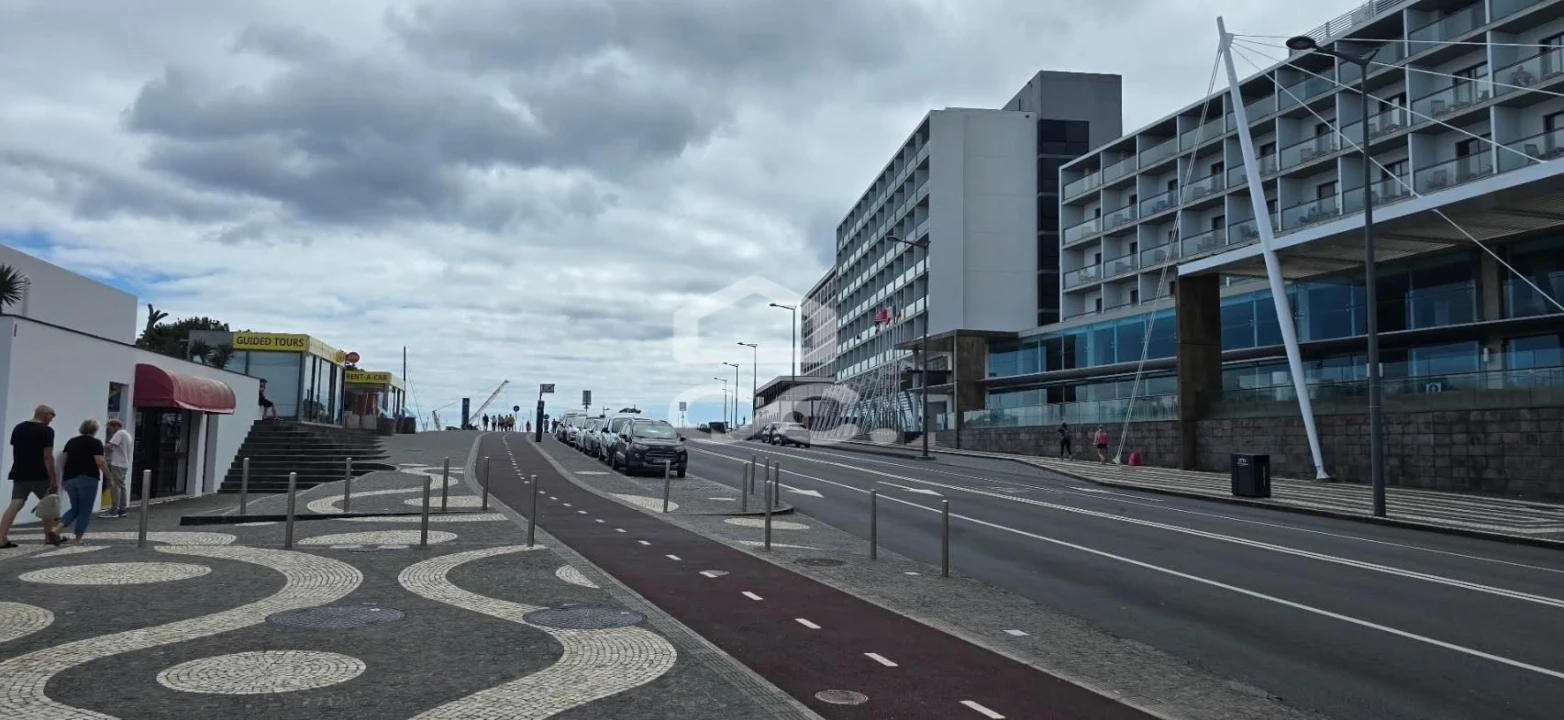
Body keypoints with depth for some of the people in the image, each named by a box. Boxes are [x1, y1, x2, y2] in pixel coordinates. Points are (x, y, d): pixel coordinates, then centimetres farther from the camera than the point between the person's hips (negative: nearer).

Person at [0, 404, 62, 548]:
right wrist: (53, 479, -13)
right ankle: (49, 536, 16)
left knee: (14, 505, 2)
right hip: (40, 475, -6)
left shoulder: (18, 428, 11)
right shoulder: (47, 431, -11)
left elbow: (15, 451, 16)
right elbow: (48, 457, -16)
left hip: (19, 474, 6)